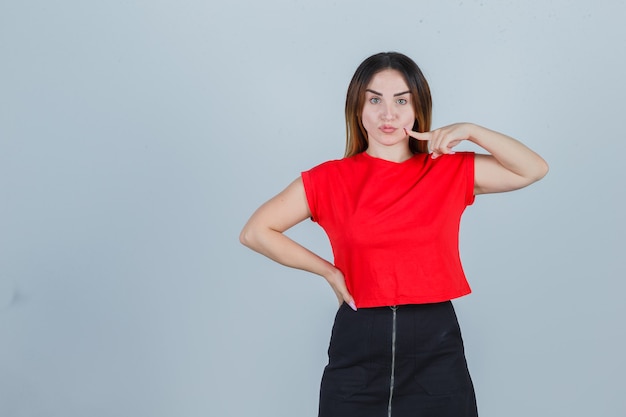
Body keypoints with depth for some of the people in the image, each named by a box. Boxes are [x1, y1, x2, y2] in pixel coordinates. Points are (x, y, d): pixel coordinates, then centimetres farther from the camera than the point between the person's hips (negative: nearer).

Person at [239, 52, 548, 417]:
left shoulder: (451, 171, 5)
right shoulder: (331, 179, 1)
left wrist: (471, 131, -7)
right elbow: (255, 231, 1)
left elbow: (535, 169, 3)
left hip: (436, 349, 1)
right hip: (357, 349, 0)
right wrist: (329, 271, -1)